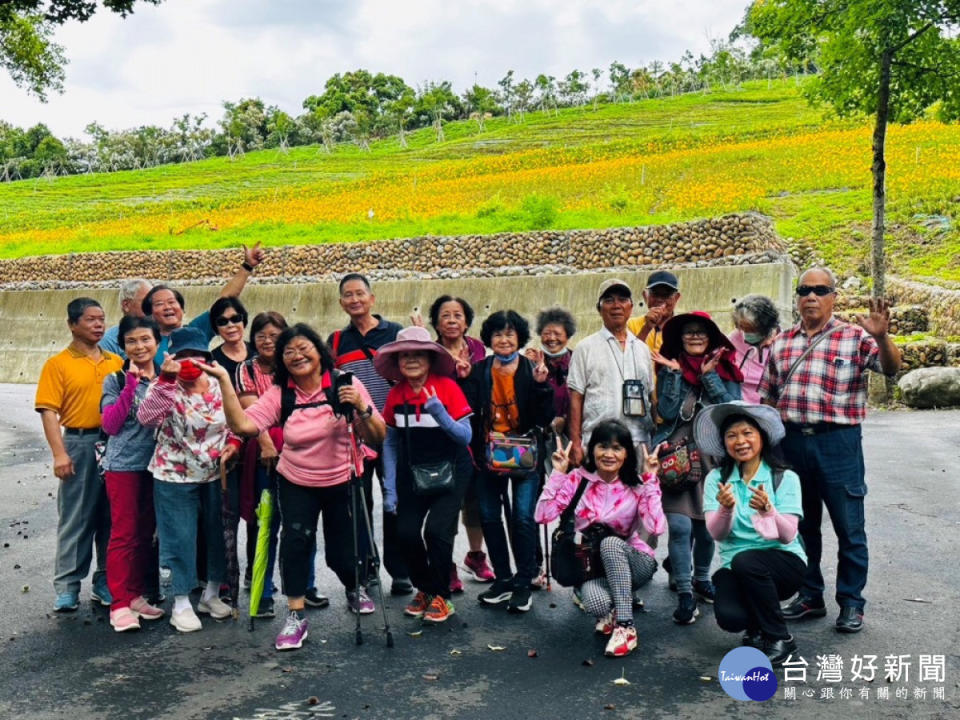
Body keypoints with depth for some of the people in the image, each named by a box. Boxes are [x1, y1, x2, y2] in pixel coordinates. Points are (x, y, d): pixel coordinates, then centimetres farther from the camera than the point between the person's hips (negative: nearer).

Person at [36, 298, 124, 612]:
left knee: (112, 517, 9)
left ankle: (106, 583, 20)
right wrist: (60, 454, -14)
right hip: (79, 446, -3)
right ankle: (67, 586, 13)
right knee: (75, 519, 3)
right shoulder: (58, 364, -1)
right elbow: (48, 412, -7)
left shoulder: (116, 362, 9)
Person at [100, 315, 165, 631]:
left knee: (146, 533, 11)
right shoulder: (116, 380, -2)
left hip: (156, 464, 4)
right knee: (124, 534, -4)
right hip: (123, 465, -4)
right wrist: (131, 385, -15)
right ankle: (119, 605, 1)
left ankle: (137, 596, 22)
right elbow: (110, 425, -10)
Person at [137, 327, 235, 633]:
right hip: (175, 477, -4)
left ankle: (211, 594, 33)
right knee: (181, 538, 2)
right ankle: (181, 604, 18)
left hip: (215, 476, 4)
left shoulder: (220, 387, 0)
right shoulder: (164, 387, -11)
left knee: (218, 534, 13)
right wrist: (167, 379, -37)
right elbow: (146, 416, -30)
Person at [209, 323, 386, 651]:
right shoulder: (279, 395, -7)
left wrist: (361, 408, -31)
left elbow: (378, 438, -14)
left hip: (341, 483, -1)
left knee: (341, 554, 5)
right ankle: (295, 617, -4)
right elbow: (242, 425, -22)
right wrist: (224, 381, -25)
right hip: (296, 483, 1)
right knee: (295, 539, -21)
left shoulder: (346, 385, -12)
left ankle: (355, 590, 40)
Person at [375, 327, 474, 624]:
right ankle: (424, 589, 22)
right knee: (406, 532, -7)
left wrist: (442, 416, -32)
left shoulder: (447, 387, -14)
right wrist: (390, 488, -1)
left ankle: (441, 597, 7)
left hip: (451, 470, -3)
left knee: (436, 529, -16)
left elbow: (466, 436, -14)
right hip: (412, 472, 3)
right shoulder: (396, 393, -3)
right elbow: (390, 442, 3)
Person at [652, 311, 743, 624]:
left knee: (708, 525, 10)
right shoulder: (670, 369, 6)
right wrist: (674, 374, -12)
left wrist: (709, 376, -12)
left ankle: (701, 579, 34)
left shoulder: (725, 369, 7)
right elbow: (667, 412, -5)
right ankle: (685, 594, -1)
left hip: (714, 455, 2)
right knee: (680, 525, -11)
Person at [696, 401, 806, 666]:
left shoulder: (785, 478, -3)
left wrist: (767, 510, -32)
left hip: (785, 561, -1)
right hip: (735, 567, 1)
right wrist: (725, 509, -31)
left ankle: (780, 639, -11)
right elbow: (717, 534, -10)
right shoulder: (717, 478, 1)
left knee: (745, 561, -34)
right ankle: (757, 627, 11)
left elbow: (787, 536, -12)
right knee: (729, 617, -29)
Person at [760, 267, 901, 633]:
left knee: (849, 528, 5)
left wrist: (882, 337, -34)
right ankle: (809, 596, 29)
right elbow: (768, 397, 14)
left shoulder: (855, 337, -2)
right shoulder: (781, 343, 10)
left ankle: (851, 603, 20)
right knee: (801, 525, 14)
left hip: (838, 442, -4)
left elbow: (891, 367, -16)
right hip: (791, 442, 4)